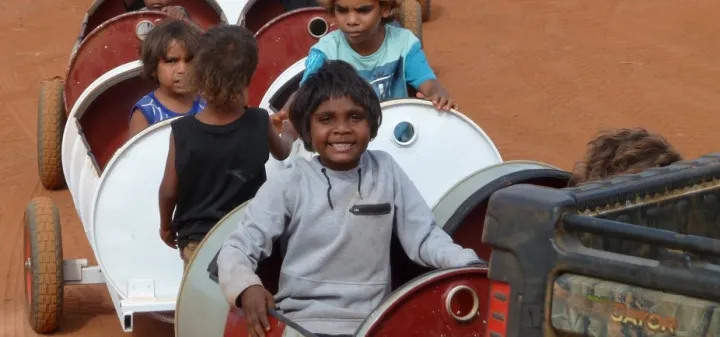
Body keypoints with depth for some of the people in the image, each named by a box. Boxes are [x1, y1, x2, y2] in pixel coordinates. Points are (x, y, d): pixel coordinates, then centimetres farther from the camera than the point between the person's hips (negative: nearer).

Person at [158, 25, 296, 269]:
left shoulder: (182, 130, -16)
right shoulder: (259, 123, -12)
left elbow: (169, 191, -6)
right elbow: (282, 152, 11)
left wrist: (166, 225, 13)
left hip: (197, 240, 0)